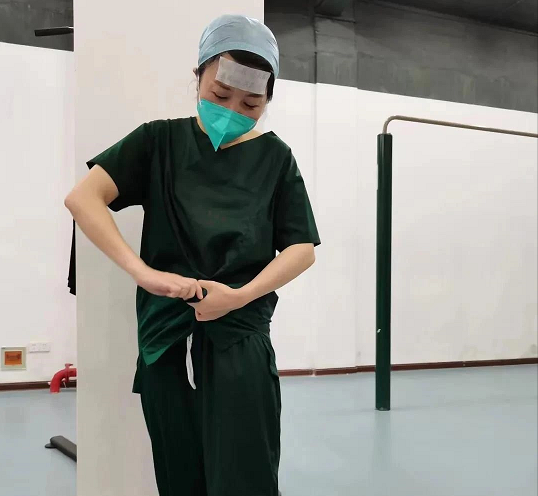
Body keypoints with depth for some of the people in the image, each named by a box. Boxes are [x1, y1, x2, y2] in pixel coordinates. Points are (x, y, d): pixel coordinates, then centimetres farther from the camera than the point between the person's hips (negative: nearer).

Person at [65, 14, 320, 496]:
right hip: (165, 339, 1)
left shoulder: (274, 157, 4)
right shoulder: (161, 140, 3)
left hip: (240, 343, -1)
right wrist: (144, 272, -20)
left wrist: (239, 295, -16)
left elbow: (302, 248, 1)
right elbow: (82, 198, -7)